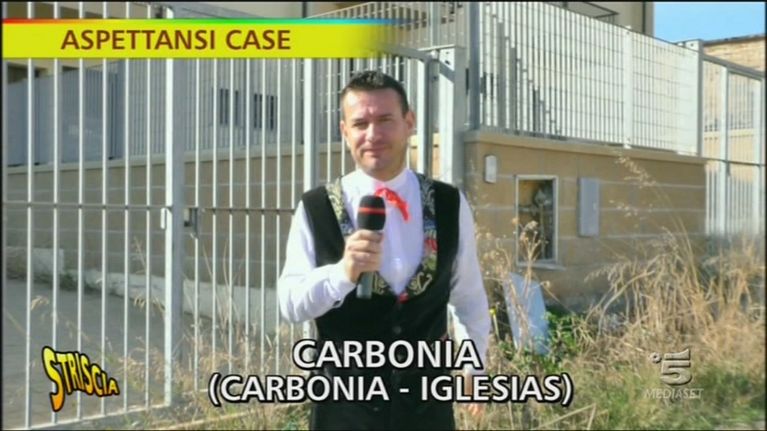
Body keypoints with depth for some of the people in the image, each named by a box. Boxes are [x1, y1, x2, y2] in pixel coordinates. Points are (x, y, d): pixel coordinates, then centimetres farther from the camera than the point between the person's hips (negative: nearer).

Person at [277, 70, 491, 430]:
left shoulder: (449, 205, -2)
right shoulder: (316, 209, -7)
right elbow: (290, 303, -11)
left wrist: (475, 365, 21)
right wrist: (343, 271, -29)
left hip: (427, 398, 2)